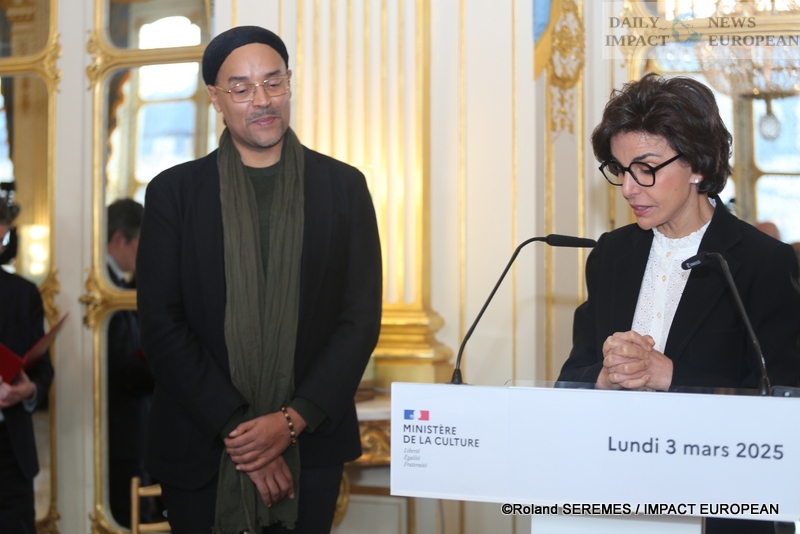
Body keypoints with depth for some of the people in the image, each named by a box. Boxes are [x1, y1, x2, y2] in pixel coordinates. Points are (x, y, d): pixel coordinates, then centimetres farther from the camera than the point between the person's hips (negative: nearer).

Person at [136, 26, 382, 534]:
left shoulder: (343, 186, 4)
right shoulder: (174, 191, 2)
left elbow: (362, 317, 0)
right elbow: (161, 324, -4)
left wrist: (293, 420, -10)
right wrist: (236, 429, -12)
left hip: (309, 446, 1)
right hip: (200, 449, 0)